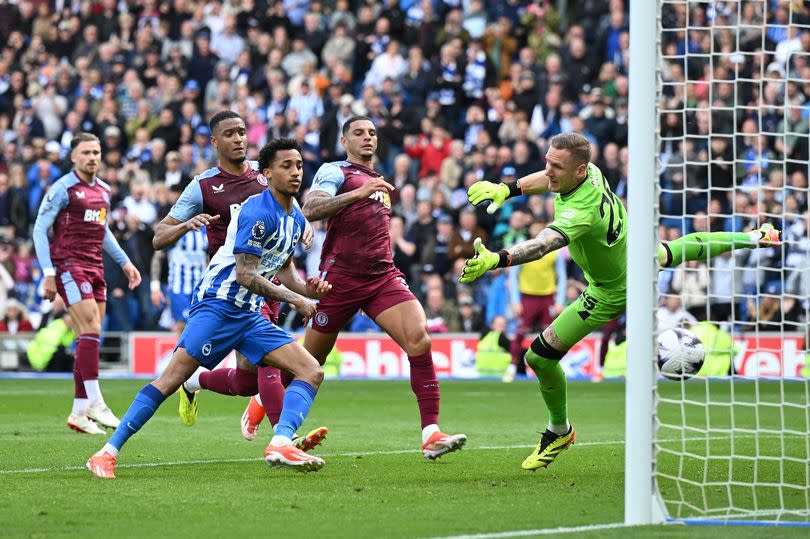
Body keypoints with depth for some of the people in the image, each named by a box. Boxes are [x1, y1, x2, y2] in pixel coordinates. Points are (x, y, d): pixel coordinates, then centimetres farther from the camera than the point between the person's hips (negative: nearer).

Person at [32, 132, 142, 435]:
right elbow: (40, 229, -8)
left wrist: (125, 262, 23)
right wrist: (48, 273, -14)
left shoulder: (103, 191, 15)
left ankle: (79, 412, 8)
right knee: (91, 330, -17)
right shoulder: (63, 189, -7)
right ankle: (95, 403, -17)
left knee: (90, 338, 4)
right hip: (69, 266, -7)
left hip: (95, 268, 7)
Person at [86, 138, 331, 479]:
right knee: (173, 378, -17)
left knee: (312, 371, -7)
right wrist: (293, 298, -16)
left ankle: (280, 445, -24)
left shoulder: (296, 219, 13)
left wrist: (307, 289, 8)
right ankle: (107, 453, -14)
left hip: (250, 314, 9)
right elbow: (245, 274, -18)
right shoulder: (258, 211, -14)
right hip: (218, 305, -8)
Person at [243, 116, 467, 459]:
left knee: (419, 340, -18)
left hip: (383, 276, 5)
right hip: (340, 277, -5)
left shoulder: (378, 181, 22)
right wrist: (358, 193, -29)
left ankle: (431, 434, -23)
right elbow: (310, 210, -21)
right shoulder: (334, 172, -1)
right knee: (310, 362, 6)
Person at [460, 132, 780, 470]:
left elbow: (544, 244, -63)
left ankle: (559, 430, 20)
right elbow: (549, 179, 4)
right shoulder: (590, 171, -21)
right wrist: (507, 189, -7)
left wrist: (498, 260, -78)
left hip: (613, 291, -9)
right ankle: (753, 238, 63)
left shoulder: (581, 212, -45)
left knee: (540, 356, -6)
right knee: (687, 248, 39)